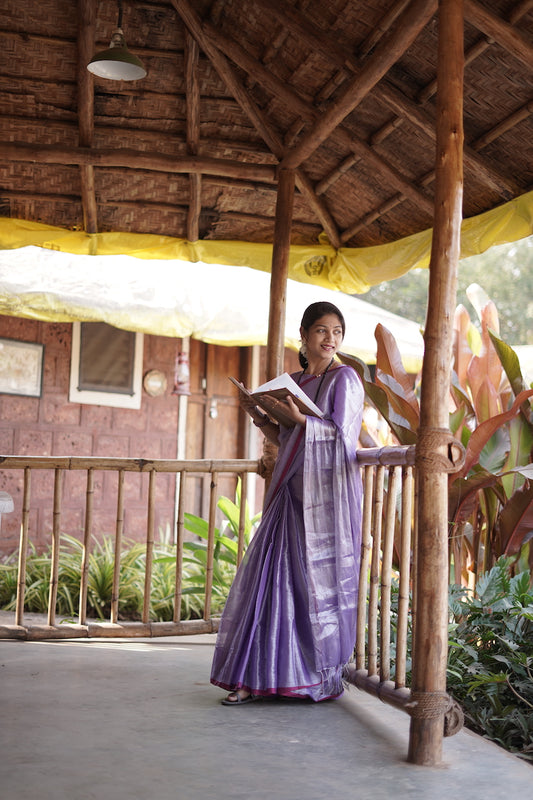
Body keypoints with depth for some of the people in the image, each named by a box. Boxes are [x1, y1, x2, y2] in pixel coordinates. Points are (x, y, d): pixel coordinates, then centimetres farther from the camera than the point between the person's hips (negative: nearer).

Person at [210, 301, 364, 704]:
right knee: (273, 578, 2)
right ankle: (256, 677, 8)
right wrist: (259, 416, 3)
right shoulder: (292, 381, 16)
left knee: (321, 581, -1)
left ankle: (323, 677, 13)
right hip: (291, 493, 6)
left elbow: (344, 436, -9)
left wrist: (302, 419, -20)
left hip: (327, 495, -6)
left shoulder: (344, 378, -2)